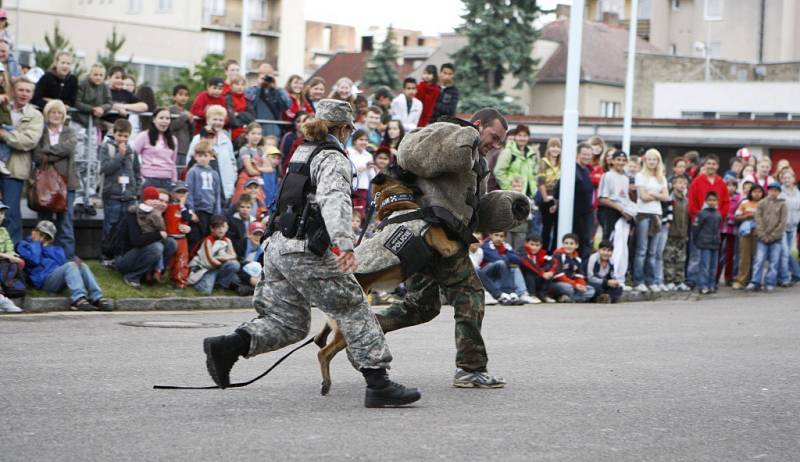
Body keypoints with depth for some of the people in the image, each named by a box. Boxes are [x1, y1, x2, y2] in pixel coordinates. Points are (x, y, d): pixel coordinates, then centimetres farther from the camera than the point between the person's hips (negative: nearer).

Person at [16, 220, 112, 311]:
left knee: (82, 266, -20)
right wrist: (36, 242, 10)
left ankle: (96, 297, -39)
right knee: (70, 265, -30)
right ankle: (78, 299, -52)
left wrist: (46, 246, 11)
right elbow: (34, 260, -4)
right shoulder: (23, 245, 19)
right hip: (44, 280, -6)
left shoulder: (54, 248, 33)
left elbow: (62, 261, 9)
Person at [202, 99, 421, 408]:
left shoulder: (302, 153, 20)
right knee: (354, 310, -1)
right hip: (306, 251, -9)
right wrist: (345, 243, -38)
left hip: (278, 246, 9)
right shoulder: (333, 158, -8)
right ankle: (378, 384, -3)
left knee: (288, 323, 10)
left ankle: (226, 347, -8)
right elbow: (334, 200, -25)